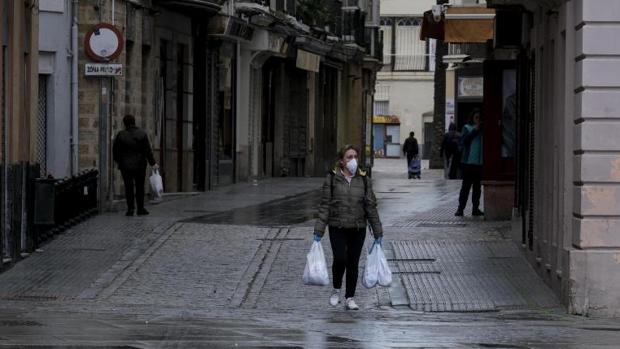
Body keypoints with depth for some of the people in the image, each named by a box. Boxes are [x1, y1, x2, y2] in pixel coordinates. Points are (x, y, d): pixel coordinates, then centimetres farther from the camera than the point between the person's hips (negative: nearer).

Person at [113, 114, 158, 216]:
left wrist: (118, 161, 18)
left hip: (125, 166, 0)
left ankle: (130, 209, -3)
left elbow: (115, 151, 0)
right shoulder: (142, 134, -5)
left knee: (129, 188, 3)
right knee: (140, 187, 10)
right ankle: (140, 209, 10)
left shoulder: (120, 135, -6)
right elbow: (148, 151, -6)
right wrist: (153, 163, 1)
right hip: (139, 165, 0)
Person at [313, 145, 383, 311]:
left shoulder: (364, 180, 4)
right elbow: (325, 205, -2)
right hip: (337, 228, -2)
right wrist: (319, 230, -7)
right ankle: (336, 290, 9)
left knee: (353, 263, 5)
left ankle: (350, 298, 16)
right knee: (340, 259, -16)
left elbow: (371, 206, 6)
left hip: (358, 229, 2)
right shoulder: (332, 179, -1)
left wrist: (377, 232, 4)